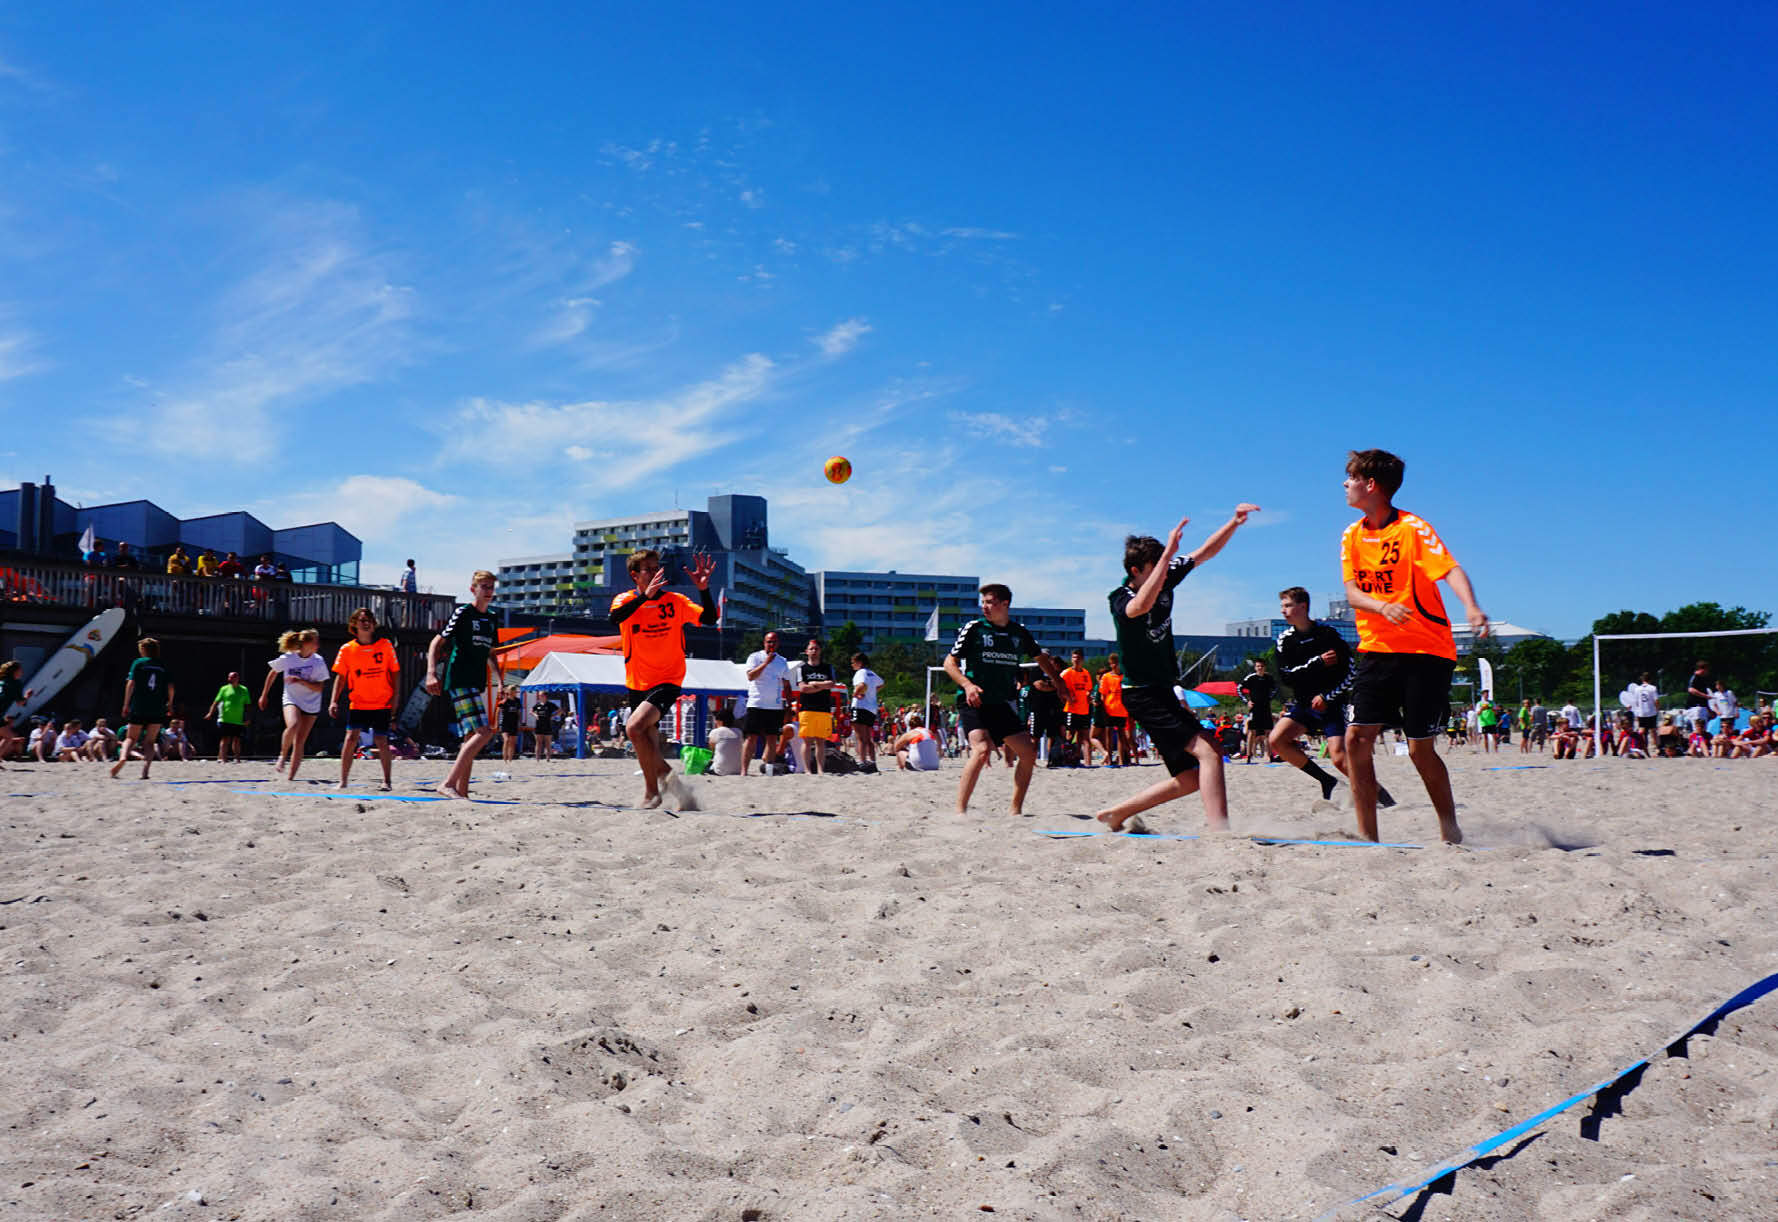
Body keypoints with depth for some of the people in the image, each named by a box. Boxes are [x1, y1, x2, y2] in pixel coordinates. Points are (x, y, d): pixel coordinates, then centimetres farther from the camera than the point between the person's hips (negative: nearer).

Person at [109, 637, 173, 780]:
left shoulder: (138, 663, 1)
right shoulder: (162, 666, 8)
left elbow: (131, 683, -6)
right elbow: (170, 687, 3)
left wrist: (126, 704, -2)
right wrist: (169, 703, 19)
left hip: (138, 708, -2)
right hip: (157, 710, 2)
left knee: (131, 738, 11)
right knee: (149, 741, 7)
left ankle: (123, 757, -18)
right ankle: (145, 770, -10)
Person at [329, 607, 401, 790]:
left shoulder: (385, 645, 0)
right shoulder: (347, 649, 1)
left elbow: (394, 673, 4)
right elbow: (341, 677, 3)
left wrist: (394, 699, -2)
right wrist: (334, 701, -4)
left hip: (382, 704, 0)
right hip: (357, 703, 0)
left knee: (381, 741, 1)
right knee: (351, 737, -12)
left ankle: (387, 780, 17)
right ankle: (343, 781, -5)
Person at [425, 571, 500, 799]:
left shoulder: (492, 619, 16)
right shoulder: (463, 612, -7)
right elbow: (436, 643, -10)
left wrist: (500, 681, 21)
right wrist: (431, 673, -22)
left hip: (477, 684, 9)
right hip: (459, 682, -9)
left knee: (472, 737, 8)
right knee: (483, 732, -20)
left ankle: (462, 791, 13)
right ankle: (448, 783, -20)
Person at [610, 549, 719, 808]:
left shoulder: (675, 601, -1)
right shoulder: (626, 600, -2)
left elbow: (709, 619, -10)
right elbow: (615, 618, -25)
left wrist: (703, 589, -24)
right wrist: (646, 595, -37)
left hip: (667, 681, -3)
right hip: (637, 683, 3)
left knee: (634, 727, -24)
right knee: (649, 746, 11)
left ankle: (652, 790, -10)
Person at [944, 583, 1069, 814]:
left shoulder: (1020, 632, 8)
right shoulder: (973, 628, -4)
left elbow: (1041, 657, 25)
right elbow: (949, 662, -5)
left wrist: (1059, 683, 18)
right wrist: (967, 685, -21)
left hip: (1002, 704, 6)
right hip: (973, 702, -6)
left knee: (1029, 752, 4)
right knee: (982, 749, -26)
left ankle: (1016, 809, 17)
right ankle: (960, 810, -25)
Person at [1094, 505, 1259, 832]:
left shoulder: (1166, 579, 4)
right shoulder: (1120, 599, -18)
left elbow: (1205, 551, 11)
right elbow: (1141, 606, -42)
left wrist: (1234, 522, -4)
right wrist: (1169, 553, -43)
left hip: (1164, 691, 9)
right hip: (1143, 693, -9)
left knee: (1191, 777, 9)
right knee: (1209, 752, -22)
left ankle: (1115, 814, 16)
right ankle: (1220, 831, -29)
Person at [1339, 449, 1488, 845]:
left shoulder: (1413, 528, -9)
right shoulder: (1352, 536, 7)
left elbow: (1451, 570, -22)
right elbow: (1352, 593, -3)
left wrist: (1471, 607, -42)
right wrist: (1384, 607, -25)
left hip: (1426, 652, -5)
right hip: (1377, 649, 5)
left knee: (1420, 748, -4)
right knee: (1356, 738, -5)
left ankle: (1450, 831, 18)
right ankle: (1367, 836, 4)